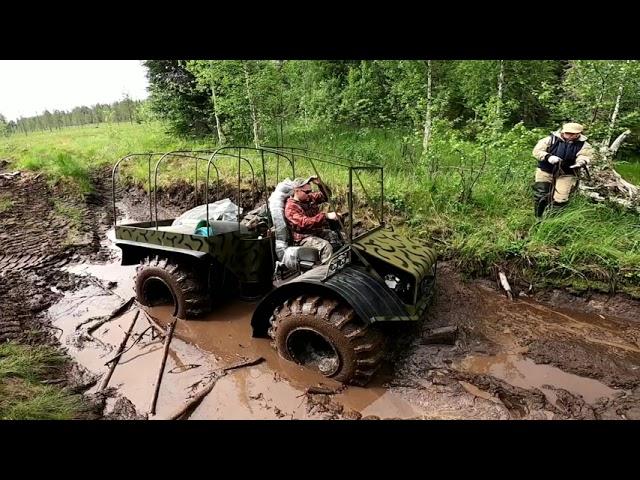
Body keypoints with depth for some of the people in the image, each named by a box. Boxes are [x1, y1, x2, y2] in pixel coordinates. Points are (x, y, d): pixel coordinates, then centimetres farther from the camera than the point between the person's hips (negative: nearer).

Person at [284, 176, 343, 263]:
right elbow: (304, 223, -27)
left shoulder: (310, 198, 11)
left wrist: (320, 184, -1)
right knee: (326, 246, -31)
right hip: (304, 238, -7)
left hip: (320, 232, 8)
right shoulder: (291, 207, -13)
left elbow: (326, 195, 20)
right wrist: (326, 216, -33)